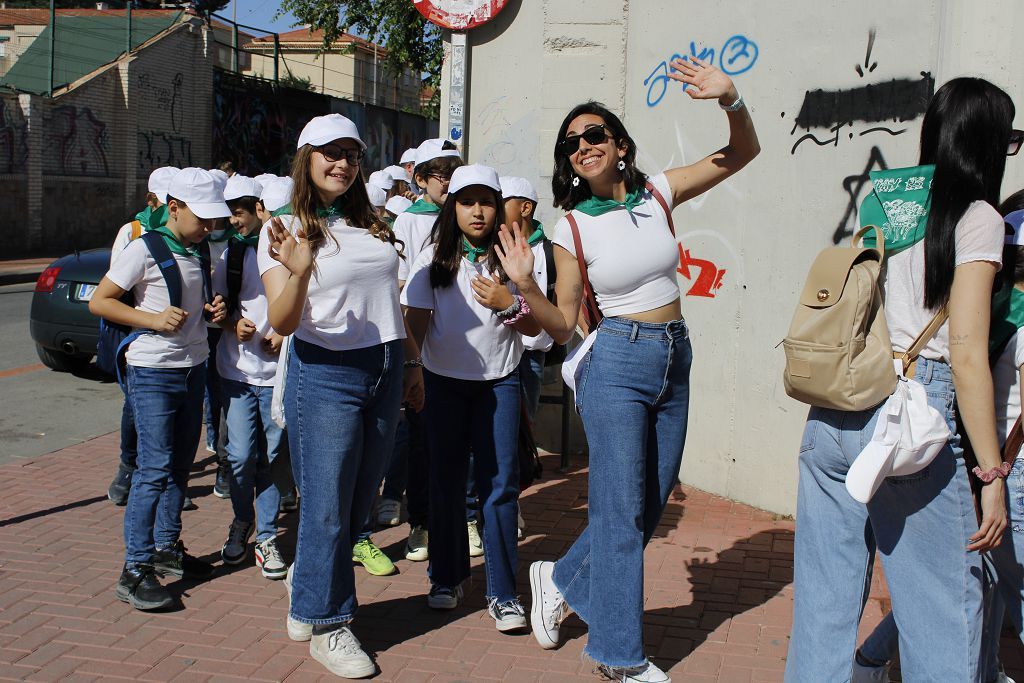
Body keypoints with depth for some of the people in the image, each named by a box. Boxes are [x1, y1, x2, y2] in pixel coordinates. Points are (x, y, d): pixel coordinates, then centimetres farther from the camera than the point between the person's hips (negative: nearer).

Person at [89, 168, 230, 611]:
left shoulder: (198, 252, 11)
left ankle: (167, 548, 25)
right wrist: (153, 318, -20)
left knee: (180, 464, 13)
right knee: (155, 467, -10)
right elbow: (99, 301, -10)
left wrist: (212, 310, 4)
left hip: (194, 368, 7)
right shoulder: (146, 249, -11)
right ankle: (135, 570, -5)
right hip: (153, 372, -7)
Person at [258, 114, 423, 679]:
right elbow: (281, 323, -14)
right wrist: (298, 272, -32)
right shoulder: (286, 230, -7)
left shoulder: (373, 226, 10)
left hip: (384, 372, 6)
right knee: (327, 506, 1)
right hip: (325, 376, -6)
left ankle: (308, 603, 31)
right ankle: (325, 624, 18)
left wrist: (413, 363, 18)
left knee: (359, 502, 13)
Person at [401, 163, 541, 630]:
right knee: (446, 480, 9)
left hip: (499, 382, 0)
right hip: (445, 381, 1)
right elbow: (416, 321, 0)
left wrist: (508, 303, -15)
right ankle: (447, 577, 24)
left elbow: (534, 328, 2)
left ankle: (502, 592, 5)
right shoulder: (434, 259, 0)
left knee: (500, 483, -2)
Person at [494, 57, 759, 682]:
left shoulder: (658, 193, 3)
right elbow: (563, 326, -3)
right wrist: (527, 287, -20)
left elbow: (744, 152, 4)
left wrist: (730, 98, -14)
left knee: (650, 507, 13)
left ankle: (563, 581, 35)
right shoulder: (572, 228, -4)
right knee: (623, 511, -2)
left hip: (674, 363, 5)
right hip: (617, 365, -5)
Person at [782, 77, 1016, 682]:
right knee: (943, 612, 5)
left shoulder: (880, 205, 15)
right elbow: (966, 355, -9)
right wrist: (992, 475, -6)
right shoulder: (977, 218, -2)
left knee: (824, 599, 13)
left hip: (830, 416, 6)